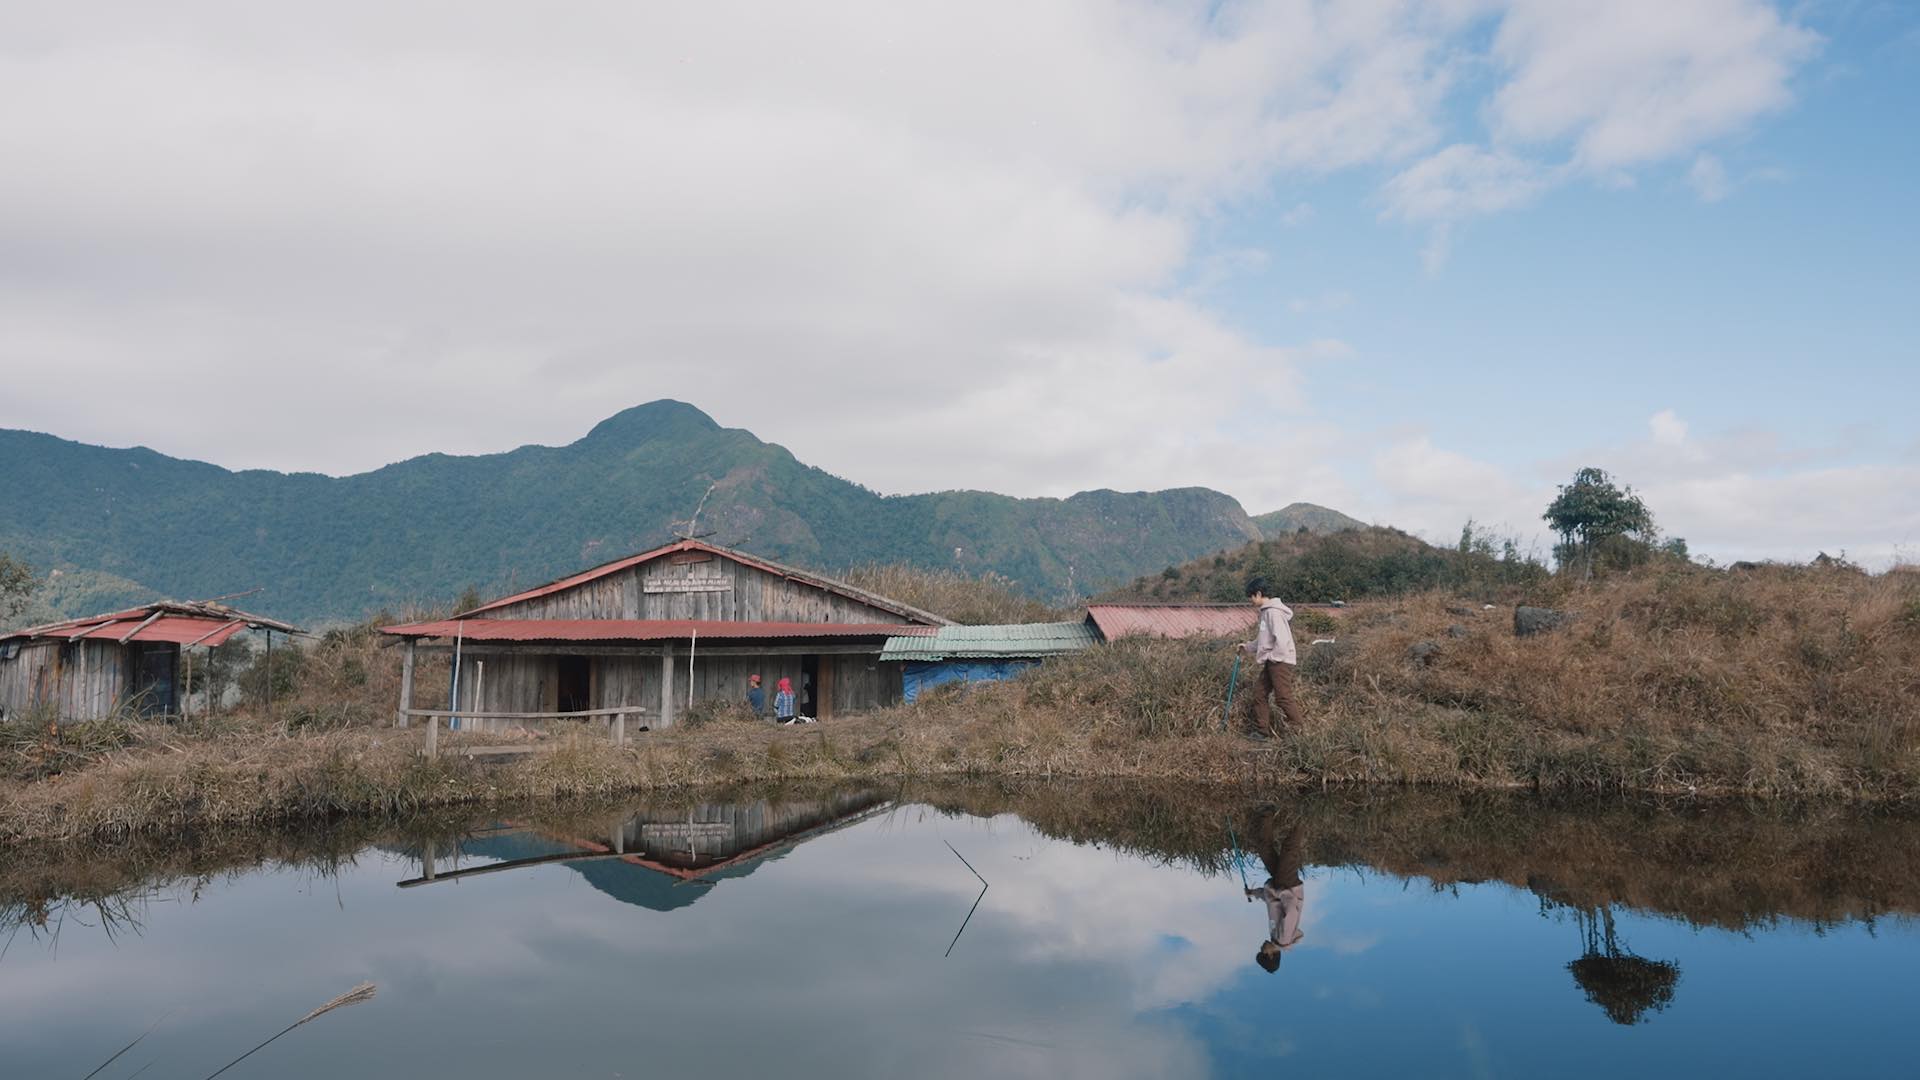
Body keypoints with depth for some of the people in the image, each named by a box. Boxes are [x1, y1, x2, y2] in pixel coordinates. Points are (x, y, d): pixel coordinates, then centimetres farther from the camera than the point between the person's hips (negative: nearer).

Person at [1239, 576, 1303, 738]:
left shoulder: (1274, 612, -17)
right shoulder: (1265, 611, 14)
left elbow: (1282, 641, -23)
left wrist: (1268, 657, -15)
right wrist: (1248, 646, 21)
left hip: (1281, 661, -10)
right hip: (1272, 661, 10)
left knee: (1283, 697, -8)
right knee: (1259, 693, 10)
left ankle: (1297, 731, -1)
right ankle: (1262, 731, 16)